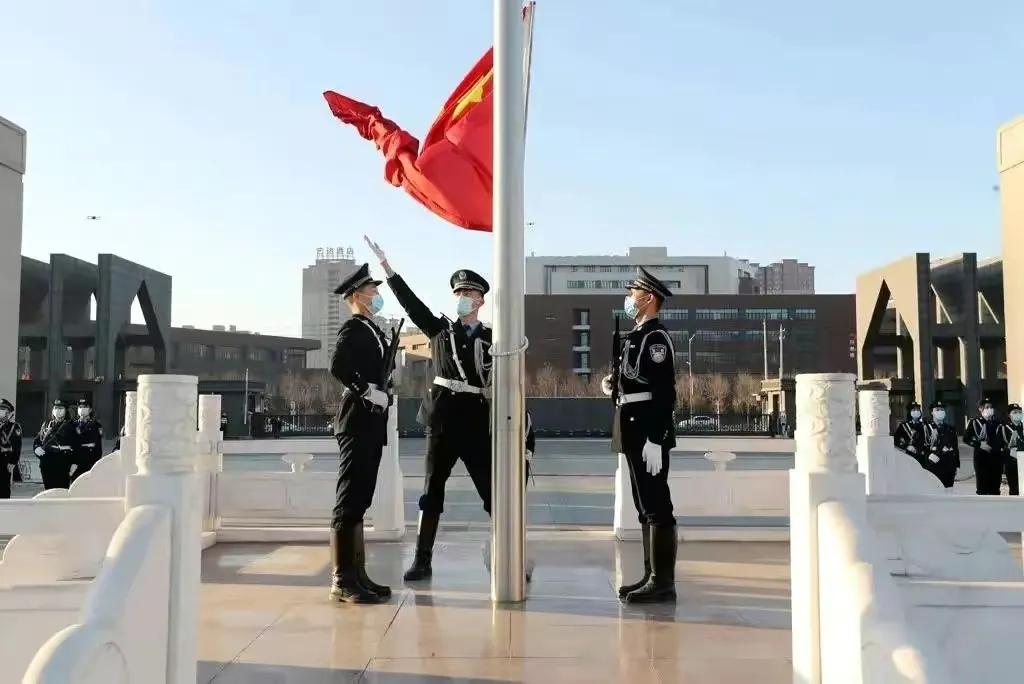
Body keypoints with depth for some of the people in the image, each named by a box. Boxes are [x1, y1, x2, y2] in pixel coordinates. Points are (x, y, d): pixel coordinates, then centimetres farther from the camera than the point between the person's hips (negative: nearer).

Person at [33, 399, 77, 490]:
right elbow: (37, 440, 17)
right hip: (46, 463, 5)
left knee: (61, 488, -7)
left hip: (62, 463, -5)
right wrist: (37, 448, -6)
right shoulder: (46, 424, 17)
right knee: (48, 488, 8)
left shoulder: (70, 425, 1)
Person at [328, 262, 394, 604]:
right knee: (349, 501, -7)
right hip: (357, 421, -9)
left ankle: (357, 575, 18)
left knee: (358, 502, 12)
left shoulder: (372, 330, 19)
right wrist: (367, 391, -20)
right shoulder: (353, 328, -8)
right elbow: (338, 367, -22)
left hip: (370, 423, 9)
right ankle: (342, 580, -3)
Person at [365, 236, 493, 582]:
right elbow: (411, 303, -1)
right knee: (432, 489, 7)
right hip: (443, 417, 1)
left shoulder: (491, 339, 5)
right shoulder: (440, 328, 8)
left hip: (477, 420, -1)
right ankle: (423, 560, 15)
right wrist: (387, 267, -8)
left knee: (492, 489, 1)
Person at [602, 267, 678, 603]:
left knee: (657, 506, -5)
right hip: (635, 429, 10)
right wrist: (613, 384, 7)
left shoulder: (656, 336, -13)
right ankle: (652, 576, 21)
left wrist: (655, 440, -24)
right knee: (645, 506, 13)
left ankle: (663, 582, 2)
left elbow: (664, 391, -20)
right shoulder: (636, 335, 17)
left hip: (649, 431, -10)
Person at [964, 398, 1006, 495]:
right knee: (983, 485, -4)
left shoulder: (996, 422, 11)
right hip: (981, 457, -4)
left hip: (996, 457, 4)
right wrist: (979, 444, -14)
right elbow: (966, 439, -3)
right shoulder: (975, 422, -1)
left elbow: (1001, 440, 17)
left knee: (995, 487, 7)